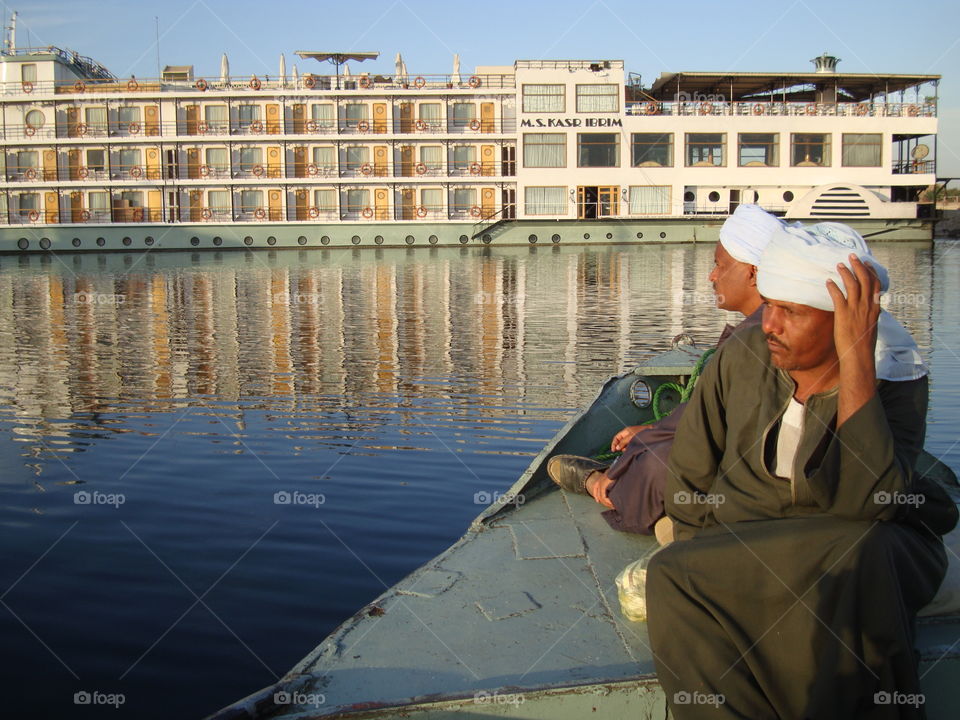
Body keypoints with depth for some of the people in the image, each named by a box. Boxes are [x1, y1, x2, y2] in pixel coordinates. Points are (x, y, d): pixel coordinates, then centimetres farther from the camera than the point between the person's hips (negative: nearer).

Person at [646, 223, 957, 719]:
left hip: (856, 553, -2)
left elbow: (867, 505, -30)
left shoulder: (895, 383, -11)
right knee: (675, 579, -28)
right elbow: (688, 478, 7)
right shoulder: (742, 356, -3)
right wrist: (705, 568, -4)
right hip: (739, 544, 2)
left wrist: (856, 360, -31)